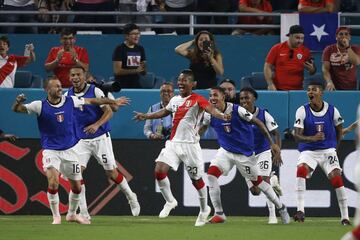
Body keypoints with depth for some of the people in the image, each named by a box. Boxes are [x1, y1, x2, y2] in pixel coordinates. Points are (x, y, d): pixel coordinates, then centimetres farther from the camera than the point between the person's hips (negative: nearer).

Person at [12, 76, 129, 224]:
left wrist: (114, 101, 17)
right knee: (53, 182, -22)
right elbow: (17, 109, -12)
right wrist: (18, 102, -36)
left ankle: (72, 214, 35)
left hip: (70, 150, 3)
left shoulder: (70, 101, -3)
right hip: (51, 151, -3)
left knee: (76, 187, 9)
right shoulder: (40, 106, -11)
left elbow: (91, 101, 11)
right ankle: (56, 217, -5)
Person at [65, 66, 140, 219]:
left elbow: (109, 112, -12)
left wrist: (96, 125, -27)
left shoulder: (95, 91, -11)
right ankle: (83, 212, -9)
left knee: (111, 173, 2)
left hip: (100, 138, -3)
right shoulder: (67, 95, 0)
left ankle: (131, 197, 28)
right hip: (81, 140, 3)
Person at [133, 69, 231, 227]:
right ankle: (170, 201, 9)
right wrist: (146, 116, 41)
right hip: (173, 143, 6)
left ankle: (204, 210, 26)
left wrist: (222, 116, -51)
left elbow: (210, 109, -30)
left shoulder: (197, 100, -10)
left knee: (196, 179, 4)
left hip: (190, 144, -6)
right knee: (159, 171, -12)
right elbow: (164, 112, 32)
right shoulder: (175, 100, 11)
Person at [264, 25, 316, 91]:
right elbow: (267, 67, 2)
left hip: (297, 90, 1)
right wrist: (270, 84, -8)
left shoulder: (305, 51, 5)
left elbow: (313, 71, 11)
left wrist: (311, 69, -13)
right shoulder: (276, 49, 1)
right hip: (278, 89, -1)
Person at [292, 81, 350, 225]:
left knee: (337, 179, -14)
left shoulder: (332, 110, -4)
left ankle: (345, 217, -4)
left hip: (328, 151, 1)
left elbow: (339, 128, 15)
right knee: (301, 170, -30)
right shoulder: (302, 111, -8)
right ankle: (300, 211, -32)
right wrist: (313, 138, -31)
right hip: (308, 151, -1)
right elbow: (297, 135, -14)